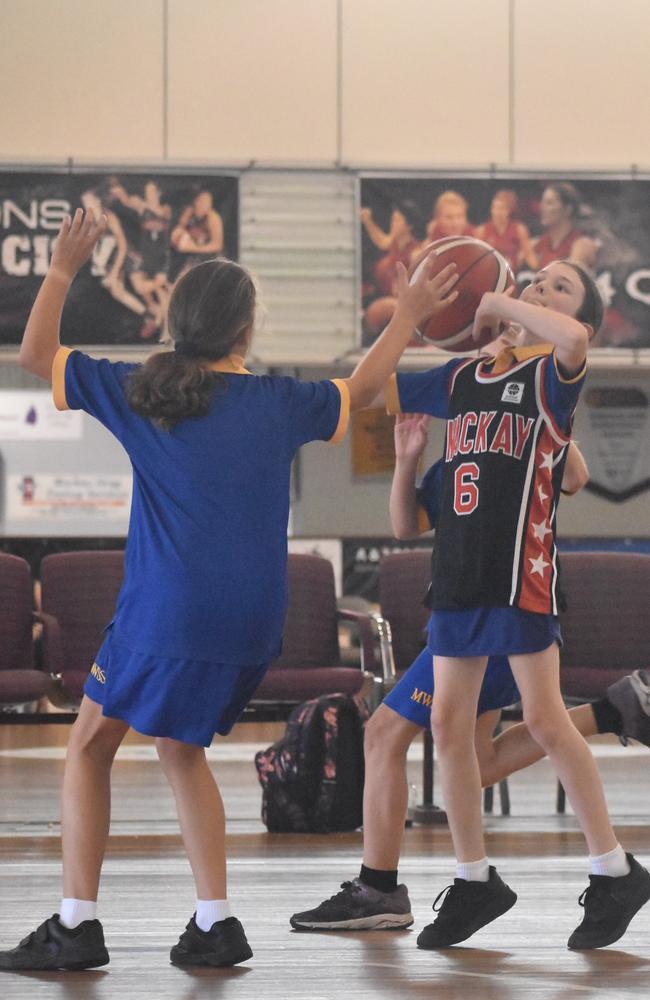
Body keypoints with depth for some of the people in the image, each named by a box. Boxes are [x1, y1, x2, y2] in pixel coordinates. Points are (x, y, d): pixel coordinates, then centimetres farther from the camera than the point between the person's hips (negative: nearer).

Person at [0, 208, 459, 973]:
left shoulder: (139, 391, 1)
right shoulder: (280, 402, 6)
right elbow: (360, 390, 26)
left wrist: (62, 270, 21)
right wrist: (407, 315, 38)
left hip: (165, 614, -3)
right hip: (254, 621, 3)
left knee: (89, 747, 10)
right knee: (180, 750, 21)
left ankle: (77, 924, 2)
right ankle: (213, 923, 13)